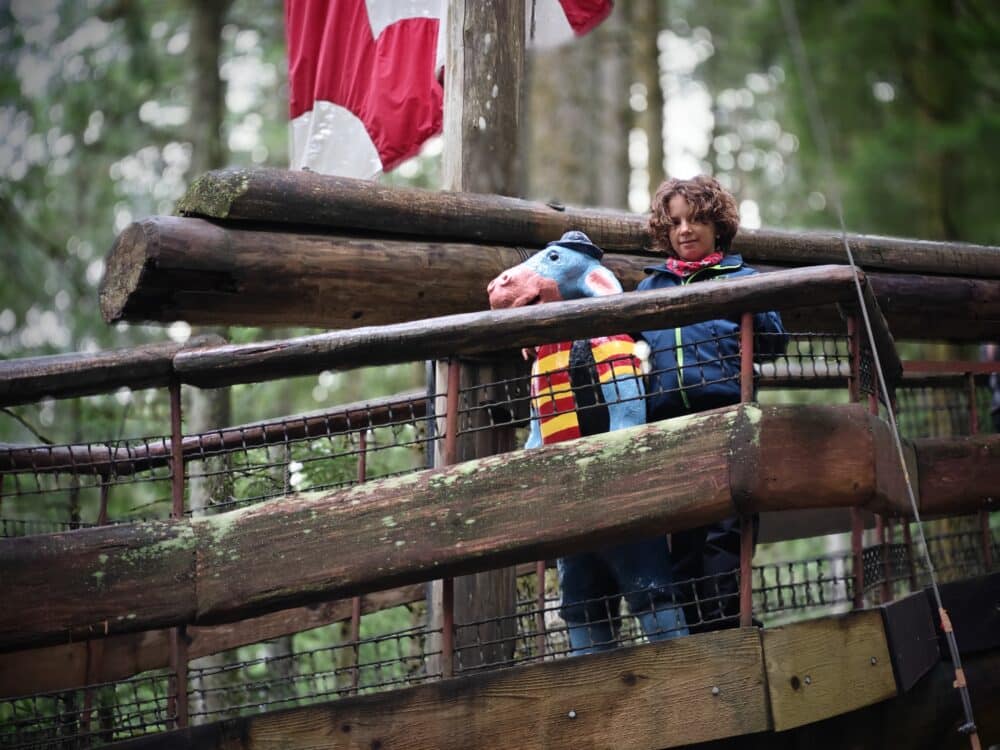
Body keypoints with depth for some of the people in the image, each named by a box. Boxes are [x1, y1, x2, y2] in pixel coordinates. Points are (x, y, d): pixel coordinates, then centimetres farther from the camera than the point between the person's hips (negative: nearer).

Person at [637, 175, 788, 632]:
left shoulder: (741, 278, 13)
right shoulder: (650, 287, 22)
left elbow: (774, 344, 1)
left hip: (725, 412, -3)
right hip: (667, 422, 4)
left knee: (724, 531, -11)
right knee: (684, 537, 3)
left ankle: (724, 625, -11)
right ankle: (695, 629, 6)